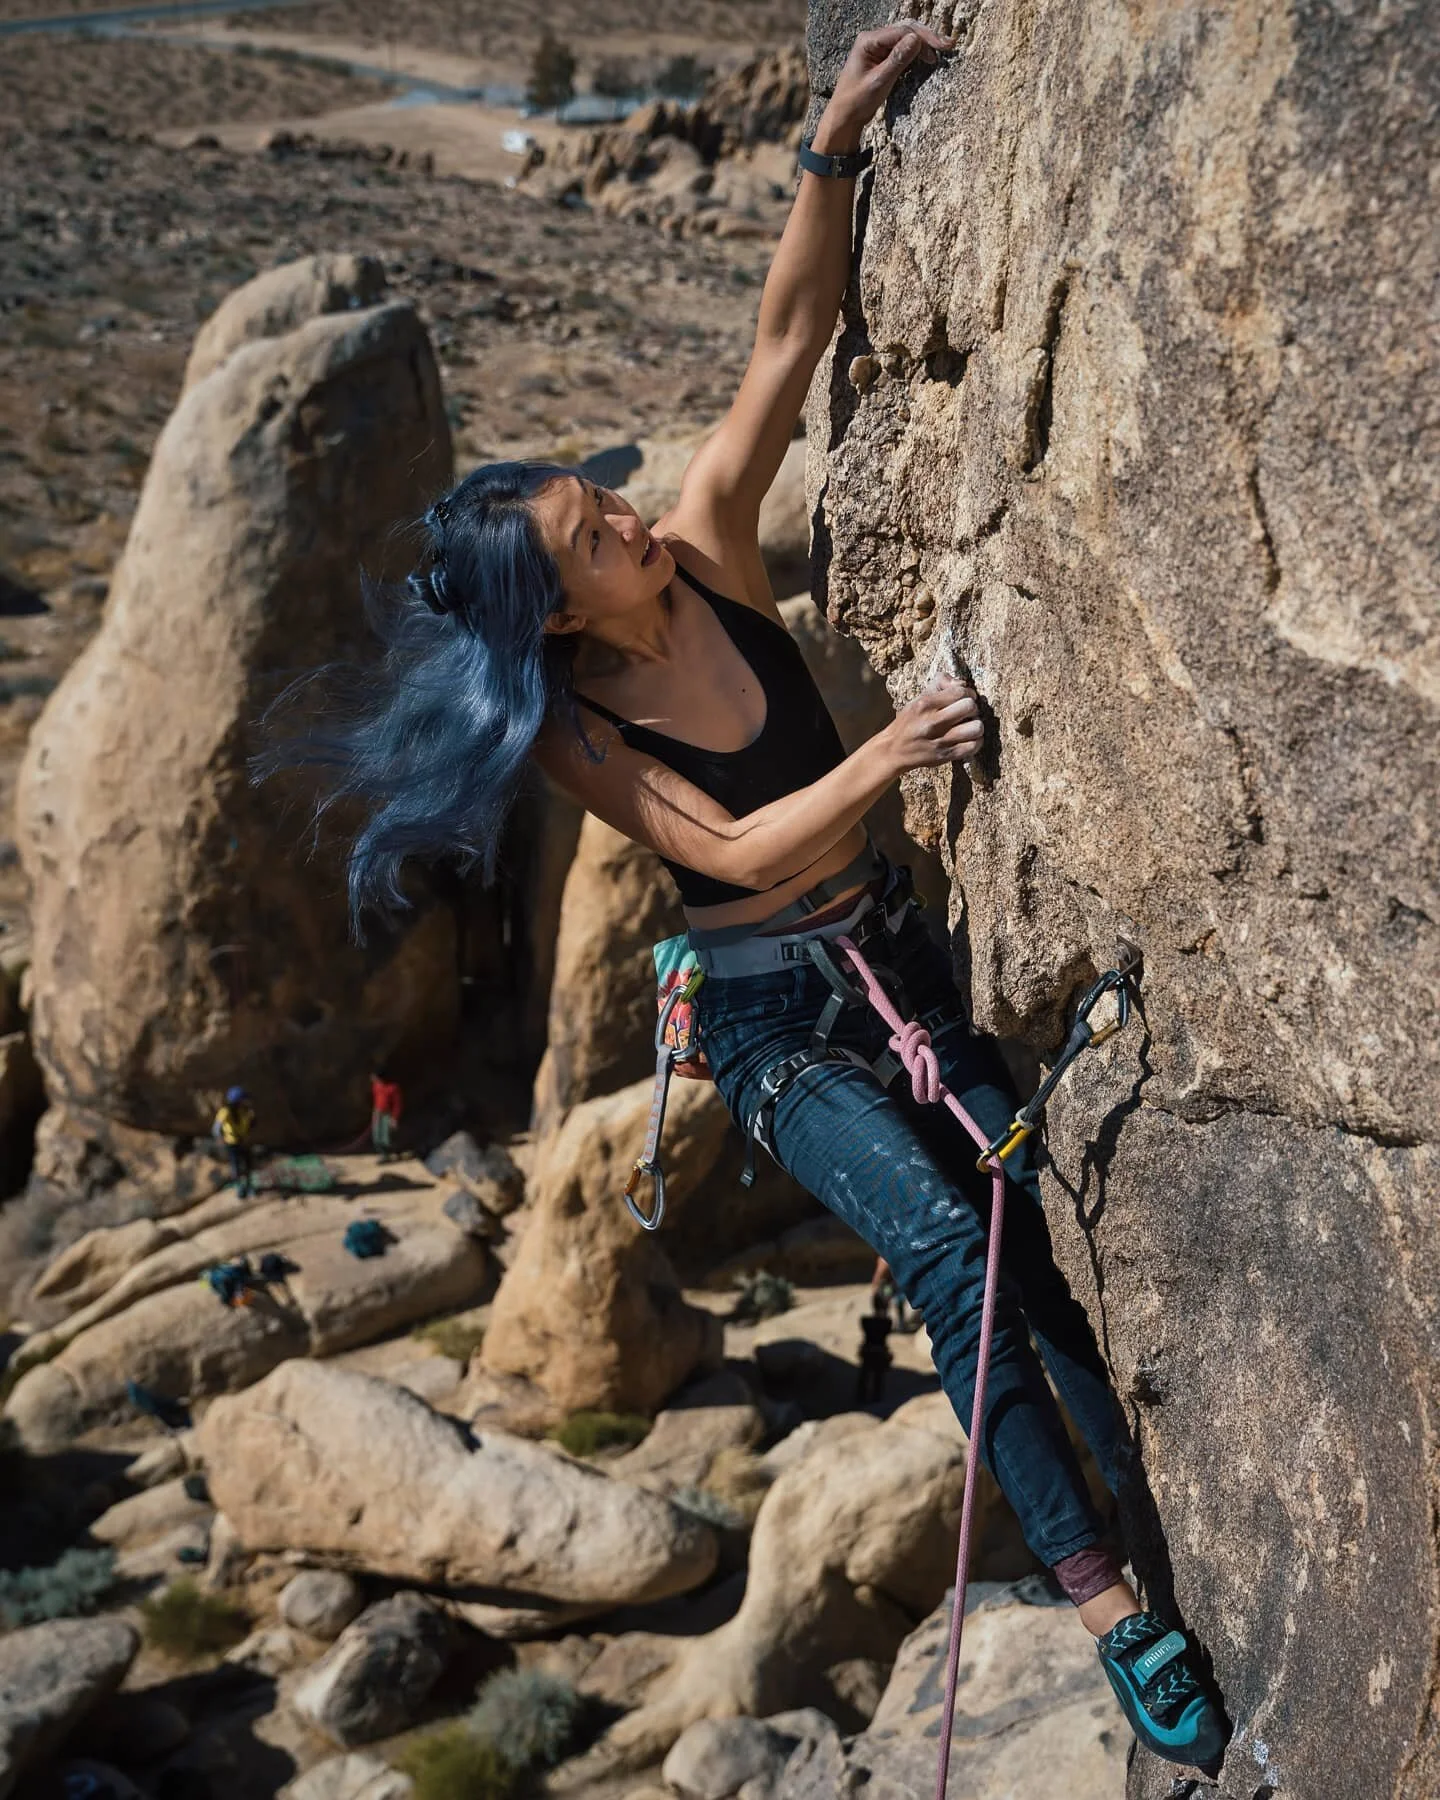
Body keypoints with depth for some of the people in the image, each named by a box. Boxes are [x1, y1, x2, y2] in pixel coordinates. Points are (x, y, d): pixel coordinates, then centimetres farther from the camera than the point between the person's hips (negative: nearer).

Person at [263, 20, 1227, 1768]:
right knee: (947, 1249, -20)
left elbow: (786, 340, -9)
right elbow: (735, 852, -20)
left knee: (1051, 1228, -1)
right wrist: (884, 757, -30)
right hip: (771, 1019, -5)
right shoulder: (572, 729, -14)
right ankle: (1102, 1595, -14)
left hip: (896, 953, 5)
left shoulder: (703, 542, -6)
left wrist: (829, 147, -18)